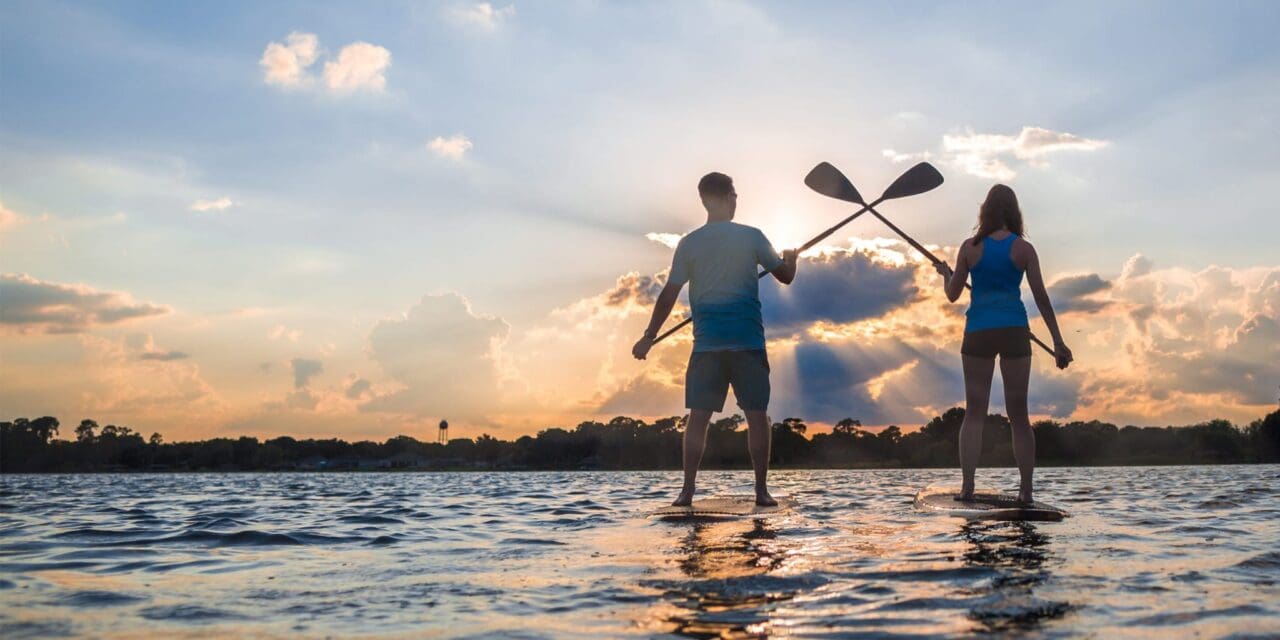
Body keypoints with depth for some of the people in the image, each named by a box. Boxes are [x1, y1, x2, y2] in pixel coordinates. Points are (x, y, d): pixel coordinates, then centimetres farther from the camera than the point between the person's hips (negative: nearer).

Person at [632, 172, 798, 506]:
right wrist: (790, 259, 32)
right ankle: (761, 489, 6)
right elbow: (785, 276, 9)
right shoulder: (751, 237, 0)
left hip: (707, 344, 1)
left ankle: (688, 490, 1)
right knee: (757, 414, 5)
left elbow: (668, 295, 1)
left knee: (698, 416, 4)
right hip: (748, 342, -1)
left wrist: (649, 337, 8)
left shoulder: (689, 244, 3)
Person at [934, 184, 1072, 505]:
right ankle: (1026, 490, 4)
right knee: (1019, 415, 6)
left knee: (974, 413, 2)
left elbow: (953, 295, 5)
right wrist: (1058, 341, 6)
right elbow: (1041, 298, 1)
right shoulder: (1023, 249, 1)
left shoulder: (970, 247, 1)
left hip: (978, 332, 0)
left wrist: (946, 274, 27)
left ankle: (967, 486, -7)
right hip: (1014, 331, 0)